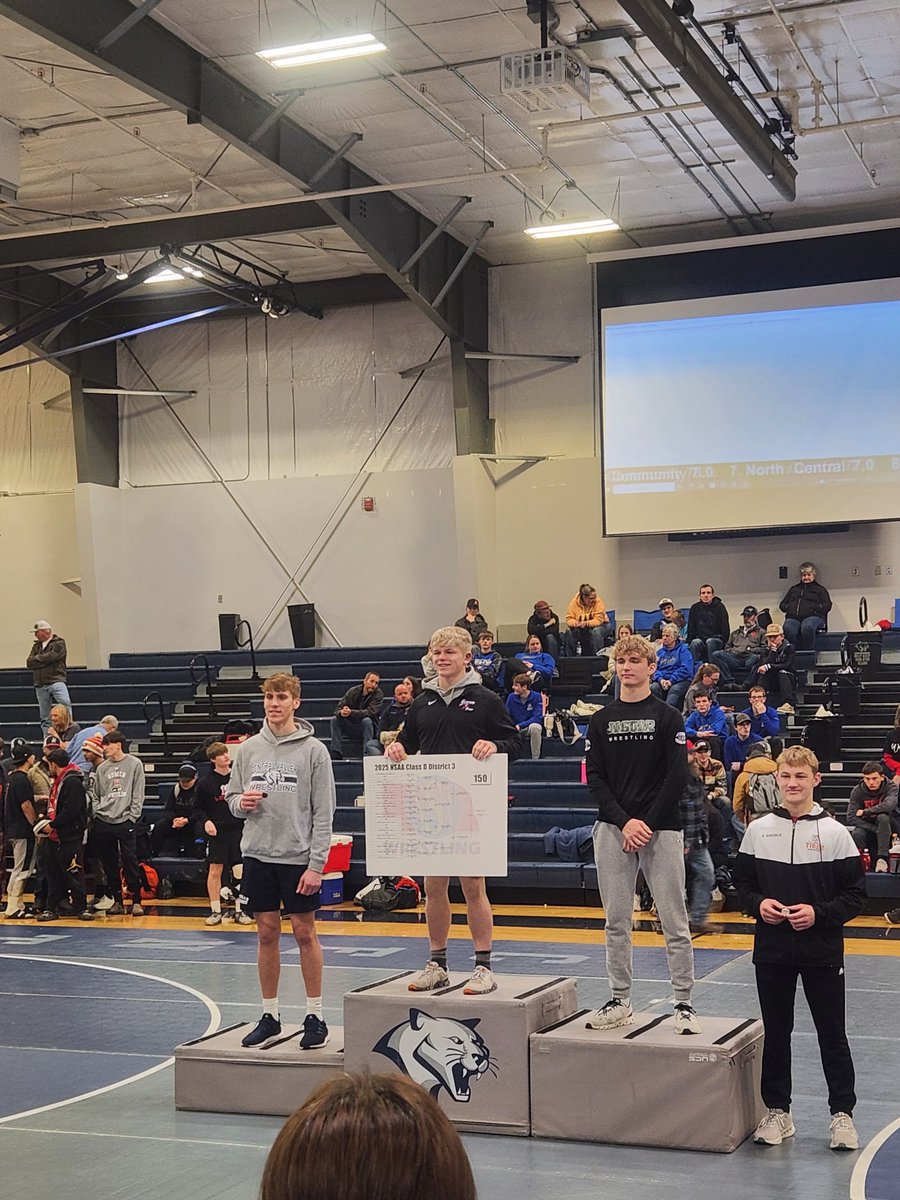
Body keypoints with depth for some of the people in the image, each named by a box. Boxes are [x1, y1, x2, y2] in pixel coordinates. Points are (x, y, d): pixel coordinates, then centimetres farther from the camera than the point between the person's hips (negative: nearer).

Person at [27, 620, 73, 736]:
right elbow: (29, 663, 7)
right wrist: (44, 660, -5)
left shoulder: (58, 643, 2)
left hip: (56, 680, -5)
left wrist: (37, 658, 0)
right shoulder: (36, 646, 20)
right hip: (40, 685, 5)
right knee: (45, 717, 5)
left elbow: (51, 657, -15)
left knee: (65, 704, -27)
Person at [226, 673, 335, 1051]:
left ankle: (315, 1016, 13)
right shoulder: (248, 749, 6)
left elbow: (323, 812, -7)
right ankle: (270, 1017, 18)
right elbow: (231, 796, 15)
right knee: (267, 934, 9)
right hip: (258, 854, 4)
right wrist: (241, 802, -10)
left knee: (304, 932, 3)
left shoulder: (313, 750, -5)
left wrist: (316, 865, -12)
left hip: (299, 856, -3)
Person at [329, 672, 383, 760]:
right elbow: (338, 709, -8)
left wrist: (351, 713, -39)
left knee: (366, 720, -33)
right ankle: (336, 754, -19)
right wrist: (341, 713, -35)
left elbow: (371, 712, -26)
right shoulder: (353, 691, -4)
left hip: (369, 727, -3)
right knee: (335, 719, -16)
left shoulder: (378, 694, -12)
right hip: (352, 728, 3)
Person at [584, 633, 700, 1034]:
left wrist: (646, 824, -12)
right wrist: (624, 822, -9)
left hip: (661, 830, -3)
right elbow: (595, 778, 4)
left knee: (674, 923, -1)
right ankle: (620, 1003, 16)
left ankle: (684, 1006, 4)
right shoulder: (601, 720, 10)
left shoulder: (668, 717, 1)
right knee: (616, 922, 7)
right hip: (612, 829, 3)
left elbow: (677, 777, -6)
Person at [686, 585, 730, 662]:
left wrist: (723, 643, -13)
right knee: (694, 643, -30)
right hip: (700, 638, 2)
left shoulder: (719, 607, 1)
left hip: (716, 639, -2)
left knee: (710, 642, -35)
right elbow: (691, 629, 12)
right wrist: (689, 642, -2)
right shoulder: (695, 608, 10)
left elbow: (724, 628, -1)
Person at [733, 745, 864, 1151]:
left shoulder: (834, 832, -5)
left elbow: (855, 893, -3)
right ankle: (777, 1111, 23)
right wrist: (758, 904, -9)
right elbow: (742, 881, 10)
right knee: (775, 1033, 11)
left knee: (832, 1034, 5)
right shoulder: (759, 830, 3)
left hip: (822, 950, -2)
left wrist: (819, 913, -16)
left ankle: (842, 1113, 17)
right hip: (772, 949, 2)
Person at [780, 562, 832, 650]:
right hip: (793, 617, 3)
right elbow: (782, 604, 30)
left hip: (812, 616, -3)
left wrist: (814, 607, -7)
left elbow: (827, 606, 10)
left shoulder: (820, 589, 23)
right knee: (788, 629, -36)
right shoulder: (794, 589, 34)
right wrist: (789, 608, 7)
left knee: (807, 627, -41)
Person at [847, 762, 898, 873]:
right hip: (867, 827, 1)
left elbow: (889, 805, -33)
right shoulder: (858, 791, -9)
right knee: (856, 834, -32)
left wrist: (864, 812, -24)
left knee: (882, 818, -34)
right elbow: (851, 818, -16)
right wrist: (875, 829, -25)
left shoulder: (891, 787, -12)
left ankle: (882, 858, -33)